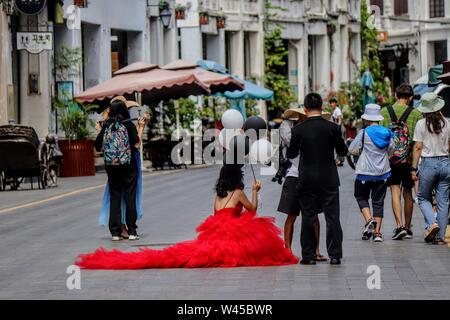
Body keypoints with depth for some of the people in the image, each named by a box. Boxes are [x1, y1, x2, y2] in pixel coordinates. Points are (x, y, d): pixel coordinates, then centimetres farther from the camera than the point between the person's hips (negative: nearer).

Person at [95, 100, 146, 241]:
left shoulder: (106, 126, 1)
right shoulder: (129, 125, -7)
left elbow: (98, 147, 2)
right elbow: (136, 145, -12)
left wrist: (99, 131, 16)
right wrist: (140, 128, -2)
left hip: (111, 166, 2)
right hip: (128, 166, -2)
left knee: (114, 198, 7)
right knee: (130, 197, 4)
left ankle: (115, 232, 4)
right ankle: (132, 231, 4)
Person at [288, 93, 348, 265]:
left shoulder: (298, 130, -8)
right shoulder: (332, 128, -7)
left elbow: (291, 154, 3)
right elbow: (343, 151, 3)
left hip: (307, 180, 0)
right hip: (329, 180, 0)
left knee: (308, 218, 8)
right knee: (332, 217, 6)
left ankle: (309, 255, 9)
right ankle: (335, 254, 4)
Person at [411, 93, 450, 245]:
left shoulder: (421, 124, -6)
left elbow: (418, 148, -5)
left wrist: (414, 168, -1)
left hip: (428, 164, -3)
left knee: (423, 198, 13)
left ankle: (432, 223, -12)